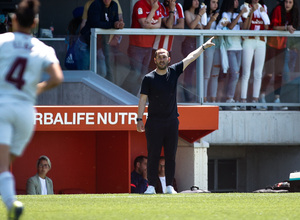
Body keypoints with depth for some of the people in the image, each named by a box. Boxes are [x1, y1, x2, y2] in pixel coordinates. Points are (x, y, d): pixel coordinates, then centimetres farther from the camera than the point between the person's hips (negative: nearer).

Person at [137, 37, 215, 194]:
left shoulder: (174, 72, 7)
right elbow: (143, 99, -4)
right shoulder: (149, 78, -2)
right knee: (153, 155, -4)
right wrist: (139, 119, -10)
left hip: (172, 121, 3)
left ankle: (169, 186, 8)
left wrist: (203, 47, 14)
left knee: (171, 156, 5)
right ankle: (151, 186, -2)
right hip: (154, 122, -3)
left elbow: (190, 57, 13)